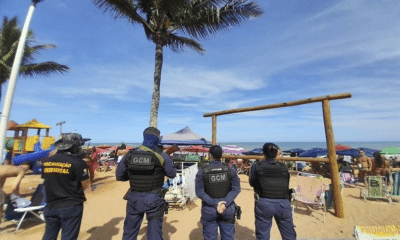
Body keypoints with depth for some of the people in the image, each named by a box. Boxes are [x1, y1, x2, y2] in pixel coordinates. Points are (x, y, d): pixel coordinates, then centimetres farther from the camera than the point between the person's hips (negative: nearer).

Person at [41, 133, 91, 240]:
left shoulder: (47, 161, 1)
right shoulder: (77, 162, -18)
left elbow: (46, 180, 12)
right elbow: (85, 185, -14)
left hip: (51, 206, 6)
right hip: (71, 207, -6)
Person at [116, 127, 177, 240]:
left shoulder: (129, 155, -5)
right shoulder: (161, 156, -13)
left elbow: (119, 176, 5)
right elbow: (172, 174, -2)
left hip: (134, 198, 3)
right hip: (153, 199, -2)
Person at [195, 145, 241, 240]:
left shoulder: (202, 172, -11)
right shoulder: (230, 170, -6)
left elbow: (199, 192, -14)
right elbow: (236, 189, -10)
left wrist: (214, 203, -14)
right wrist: (225, 204, -14)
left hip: (209, 211, -1)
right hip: (227, 210, 2)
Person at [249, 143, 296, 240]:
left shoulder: (257, 166, -2)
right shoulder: (283, 167, 4)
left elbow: (252, 183, 6)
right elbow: (286, 185, 10)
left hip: (263, 203, -2)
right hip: (283, 203, 2)